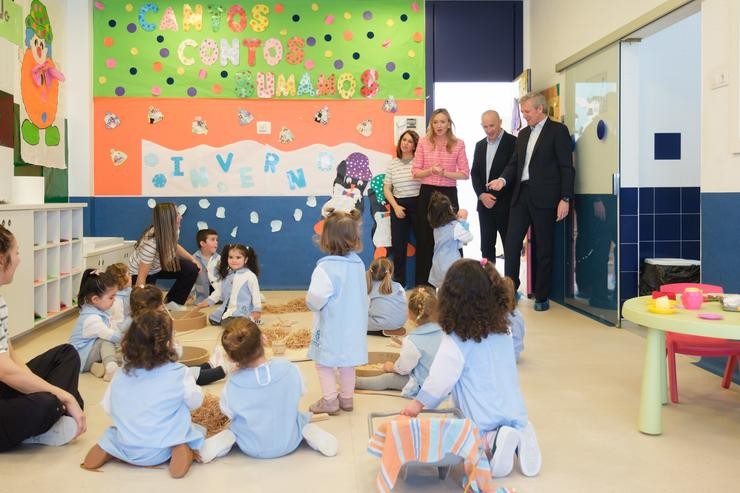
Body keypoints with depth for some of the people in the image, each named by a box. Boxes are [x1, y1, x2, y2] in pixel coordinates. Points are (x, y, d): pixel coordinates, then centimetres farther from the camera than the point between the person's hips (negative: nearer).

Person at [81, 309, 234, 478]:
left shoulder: (120, 376, -4)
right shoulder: (179, 373, -16)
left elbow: (108, 408, 7)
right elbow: (195, 401, -3)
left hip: (126, 449, 4)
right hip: (160, 451, -4)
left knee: (112, 431, 28)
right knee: (197, 430, 8)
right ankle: (181, 449, -6)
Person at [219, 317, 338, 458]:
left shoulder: (232, 386, -29)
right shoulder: (289, 369, -26)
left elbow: (228, 412, -7)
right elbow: (301, 391, -3)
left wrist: (239, 371, -1)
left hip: (253, 450, 1)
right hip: (289, 444, 0)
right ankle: (307, 431, 5)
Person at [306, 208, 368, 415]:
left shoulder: (326, 267, -24)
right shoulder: (358, 263, -1)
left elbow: (316, 299, -26)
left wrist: (311, 303, -4)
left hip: (332, 326, -7)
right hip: (353, 324, 7)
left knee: (324, 363, 10)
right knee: (347, 363, 19)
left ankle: (330, 400, 16)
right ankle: (346, 398, 30)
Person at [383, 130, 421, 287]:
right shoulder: (393, 164, 7)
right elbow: (386, 189, 9)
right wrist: (395, 206, -4)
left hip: (418, 204, -3)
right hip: (399, 206, 3)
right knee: (398, 245, 5)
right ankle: (399, 283, 15)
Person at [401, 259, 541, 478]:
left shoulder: (455, 341, -18)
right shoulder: (503, 330, -1)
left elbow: (441, 378, -12)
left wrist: (419, 402, 4)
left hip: (482, 417, -5)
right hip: (513, 410, 6)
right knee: (519, 426, 34)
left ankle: (492, 441, -17)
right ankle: (520, 436, -1)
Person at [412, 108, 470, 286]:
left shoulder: (458, 144, 1)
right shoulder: (424, 142, 3)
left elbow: (464, 173, -2)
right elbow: (415, 172, 2)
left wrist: (445, 173, -15)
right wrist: (431, 170, -16)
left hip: (448, 193, -1)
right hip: (427, 193, 1)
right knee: (425, 238, 5)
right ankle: (424, 283, 16)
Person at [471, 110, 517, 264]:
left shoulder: (513, 142, -6)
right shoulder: (480, 145, 14)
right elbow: (474, 173, 13)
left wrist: (495, 197, -12)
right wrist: (482, 195, -4)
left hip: (505, 204, -5)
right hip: (485, 204, 6)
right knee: (486, 247, 8)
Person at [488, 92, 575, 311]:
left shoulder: (558, 130, -2)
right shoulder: (523, 134, 17)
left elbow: (567, 167, -7)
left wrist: (565, 199, -13)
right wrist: (503, 179, -5)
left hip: (544, 198, -6)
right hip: (521, 194, 6)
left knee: (544, 249, 3)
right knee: (511, 244, 1)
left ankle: (541, 297, 13)